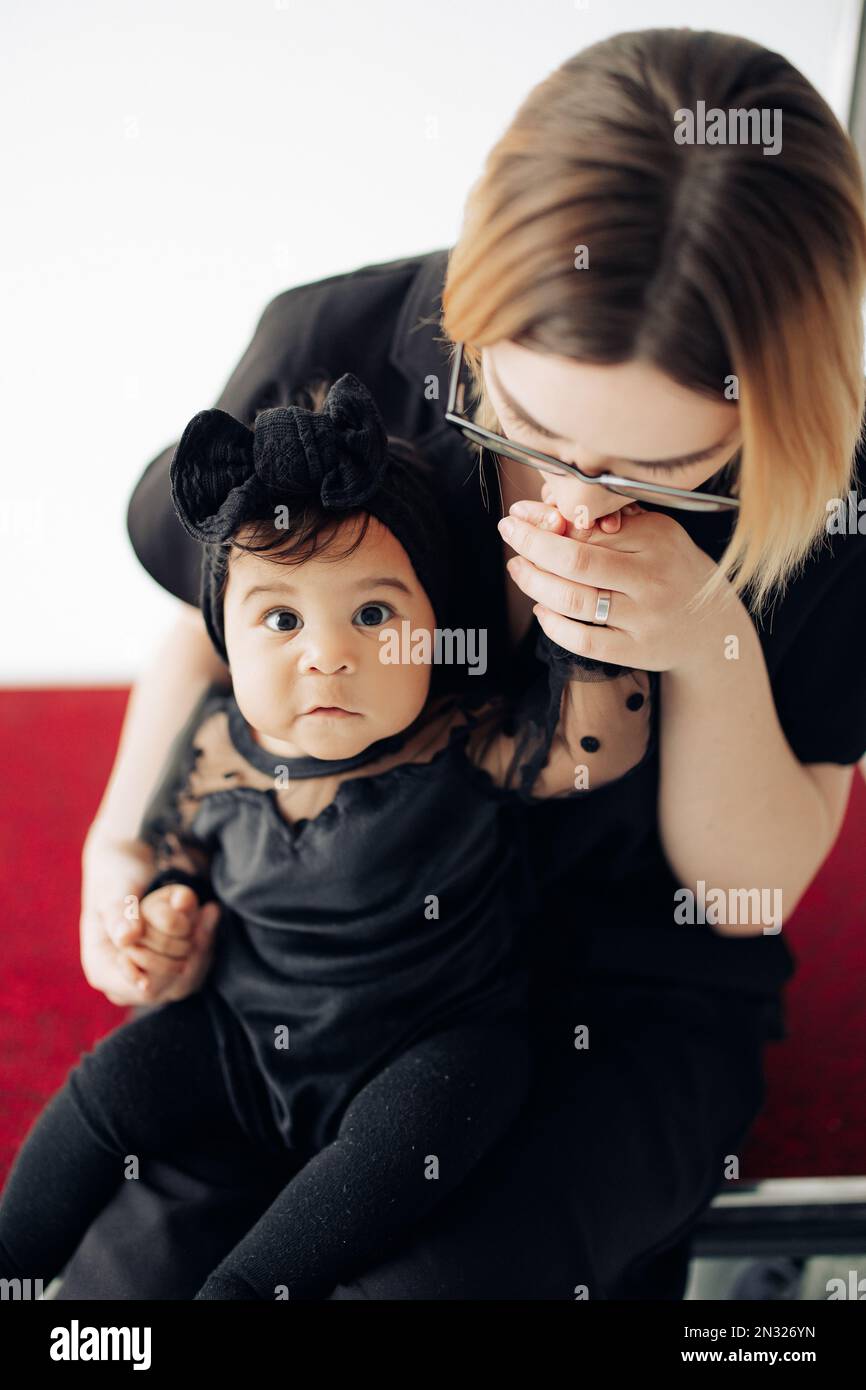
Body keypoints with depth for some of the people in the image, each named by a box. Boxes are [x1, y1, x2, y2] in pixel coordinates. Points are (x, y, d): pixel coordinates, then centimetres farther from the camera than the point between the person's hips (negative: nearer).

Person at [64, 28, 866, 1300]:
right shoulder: (329, 355, -17)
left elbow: (749, 887, -11)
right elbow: (215, 626, 5)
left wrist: (714, 649, -28)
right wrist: (127, 842, -9)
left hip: (633, 988, 0)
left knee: (439, 1274, -27)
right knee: (135, 1256, -21)